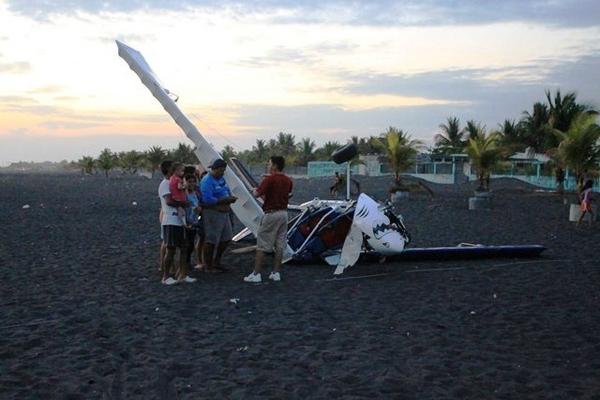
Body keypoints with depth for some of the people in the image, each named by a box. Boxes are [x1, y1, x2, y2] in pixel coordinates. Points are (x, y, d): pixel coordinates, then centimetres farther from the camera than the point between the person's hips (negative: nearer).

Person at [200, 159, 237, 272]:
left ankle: (216, 262, 31)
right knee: (211, 240, -1)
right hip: (212, 213, -10)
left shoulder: (221, 179, 13)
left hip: (224, 212, 10)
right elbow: (207, 199, -25)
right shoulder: (207, 181, -16)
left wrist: (231, 198, -2)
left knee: (226, 238, 16)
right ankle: (208, 266, 11)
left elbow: (227, 192, 22)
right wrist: (224, 200, -22)